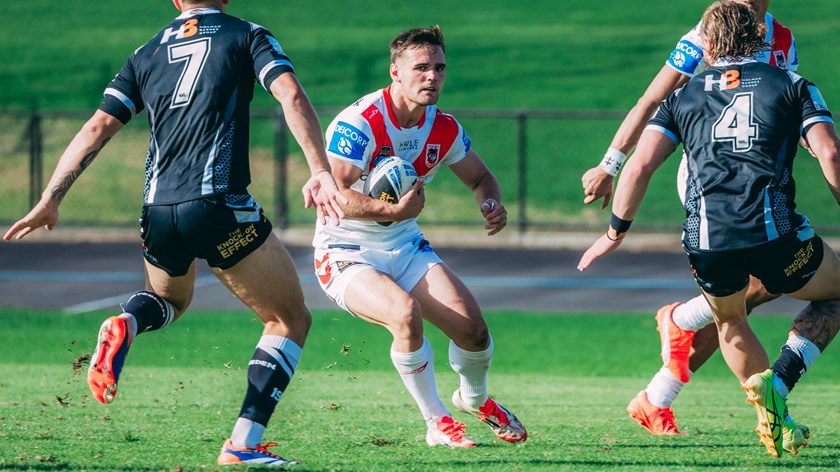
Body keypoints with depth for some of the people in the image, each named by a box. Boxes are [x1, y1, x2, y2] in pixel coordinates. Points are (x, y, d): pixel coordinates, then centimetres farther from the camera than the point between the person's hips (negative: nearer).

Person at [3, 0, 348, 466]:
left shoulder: (147, 54, 18)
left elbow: (98, 127, 13)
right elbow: (291, 97, -8)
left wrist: (50, 200, 15)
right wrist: (320, 173, -15)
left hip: (158, 213, 5)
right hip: (219, 204, -5)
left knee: (171, 300, 35)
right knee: (290, 319, 9)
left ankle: (125, 325, -1)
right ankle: (244, 443, -4)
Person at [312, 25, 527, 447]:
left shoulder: (444, 129, -1)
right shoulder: (358, 123, -22)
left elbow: (480, 177, 15)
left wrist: (490, 204, -8)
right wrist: (395, 211, -43)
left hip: (405, 248, 6)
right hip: (346, 253, -6)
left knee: (472, 328, -10)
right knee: (404, 311, -34)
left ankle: (475, 400, 26)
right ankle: (437, 424, -15)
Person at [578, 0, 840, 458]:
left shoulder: (683, 97, 18)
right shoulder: (792, 86, 14)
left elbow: (639, 166, 8)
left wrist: (615, 232, 17)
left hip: (706, 243, 2)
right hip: (775, 231, -2)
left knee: (730, 323, 33)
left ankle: (771, 414, 12)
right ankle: (778, 383, 3)